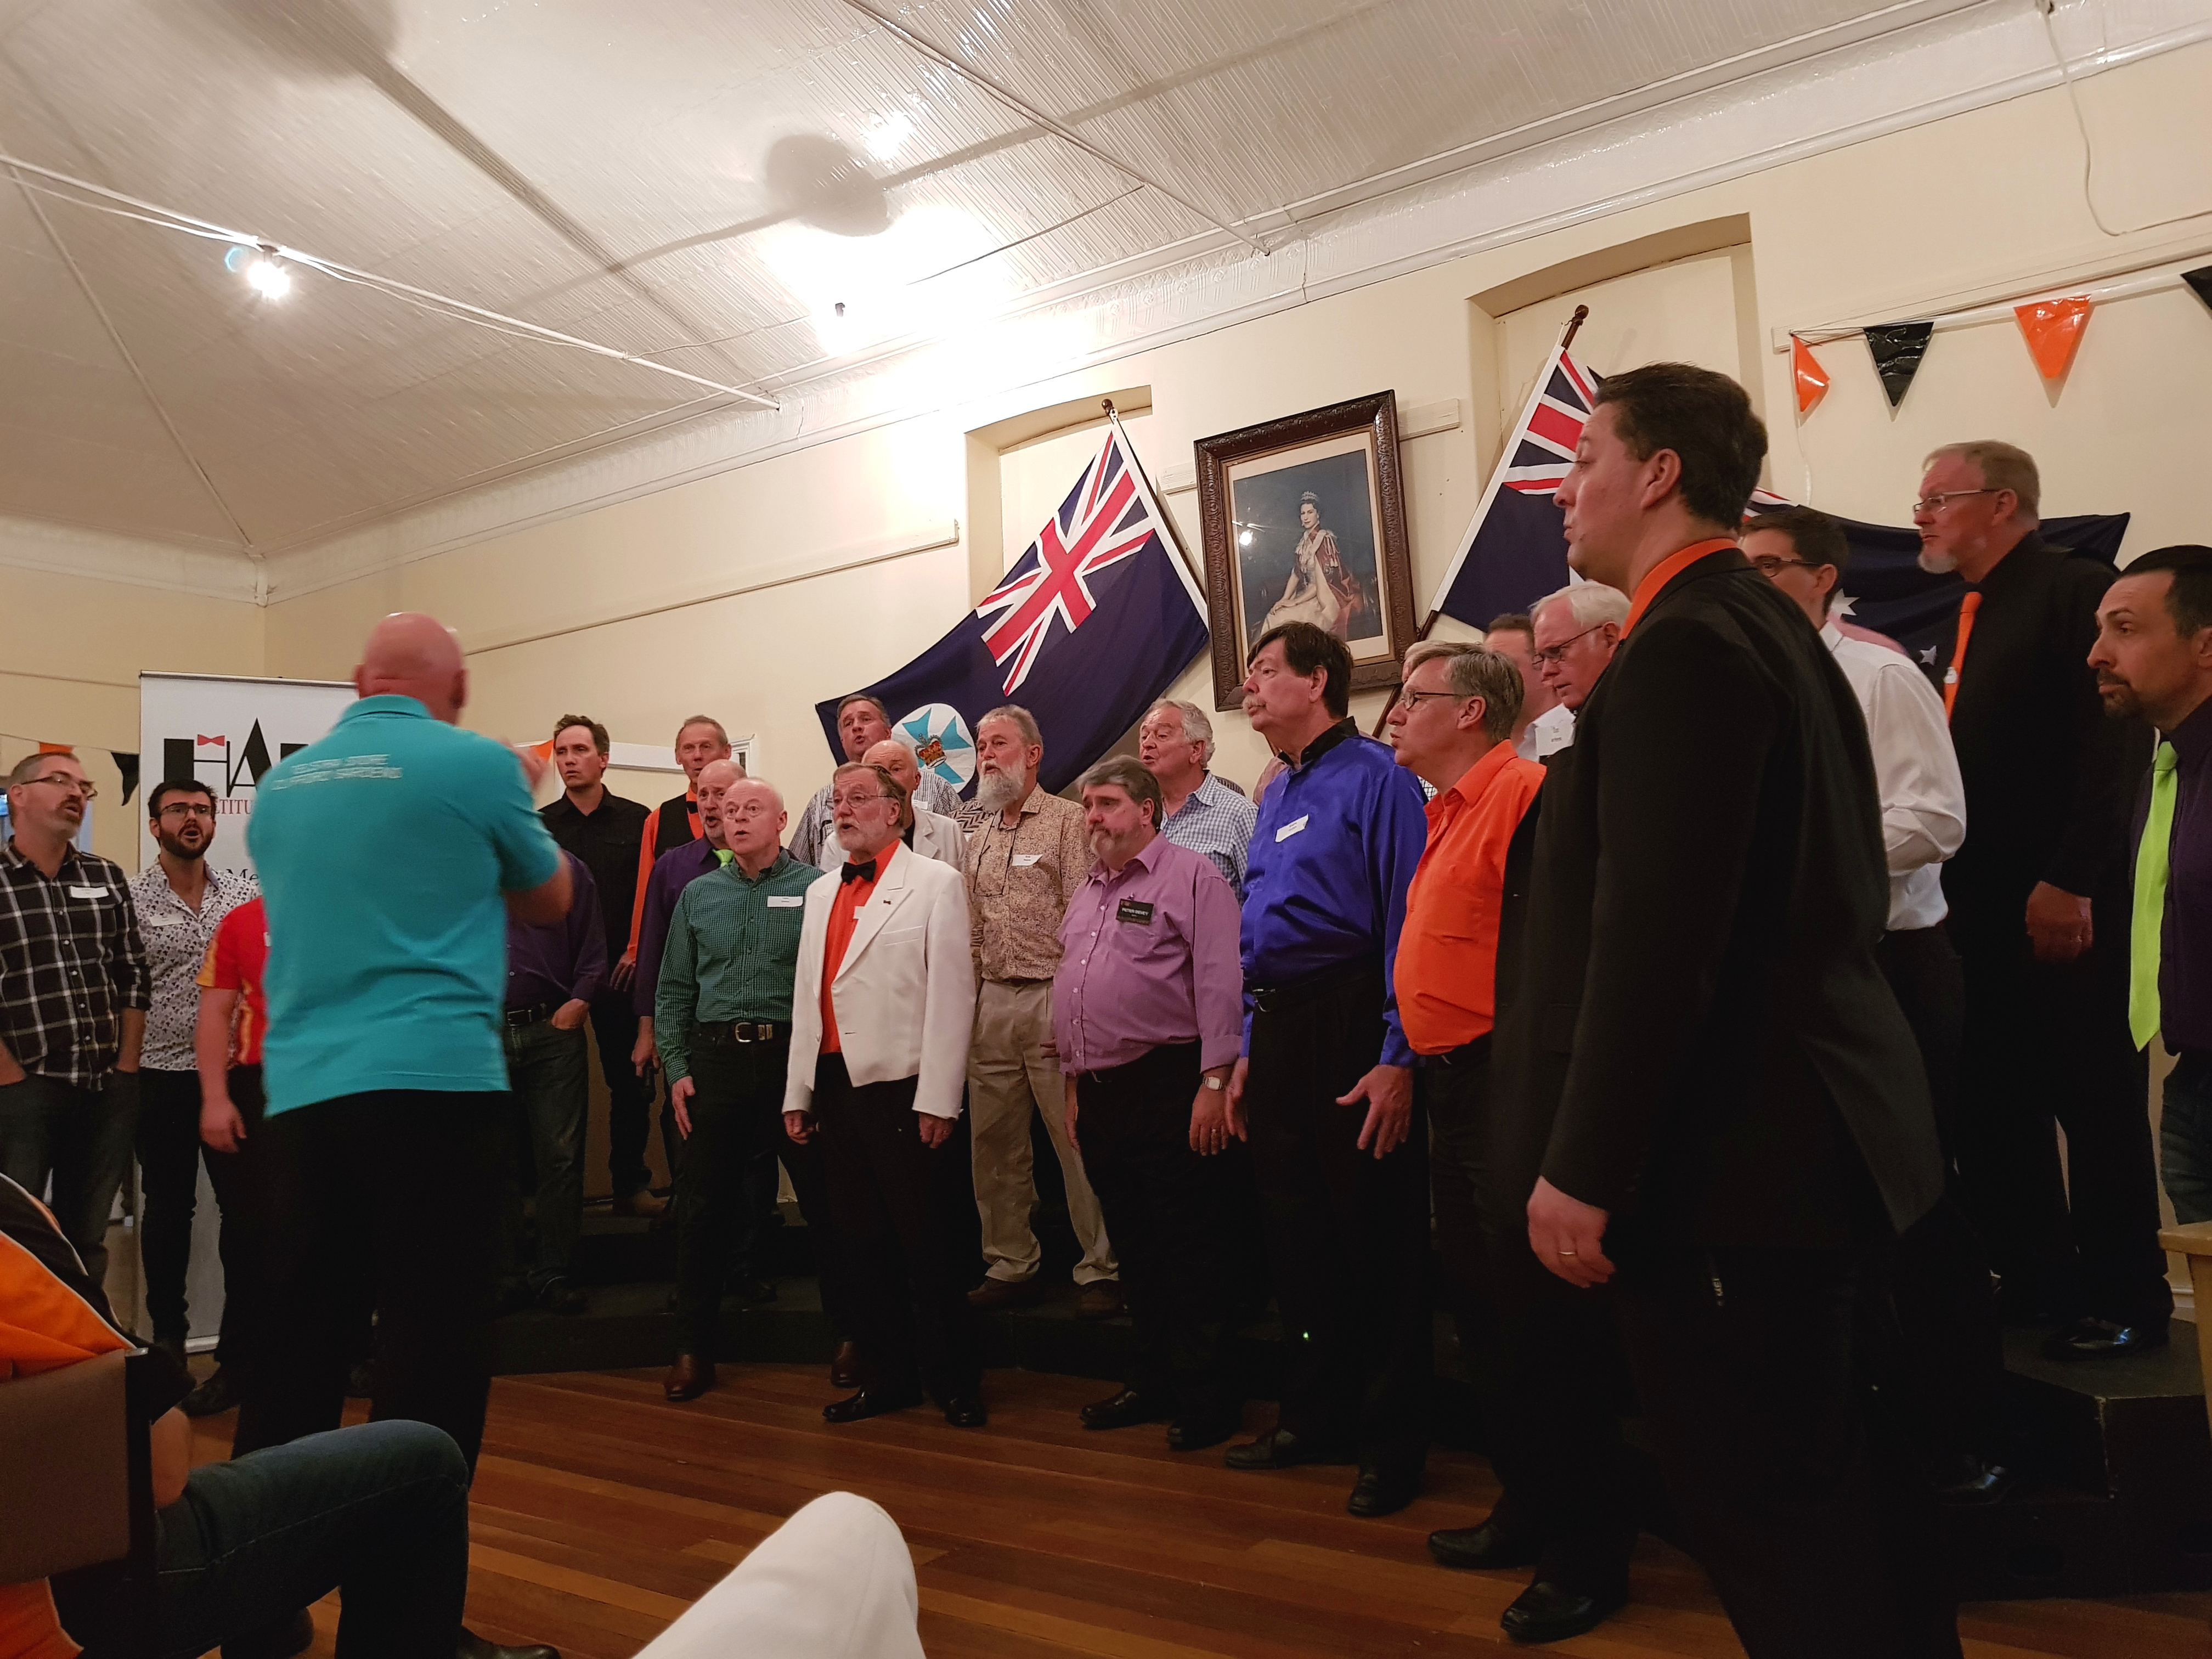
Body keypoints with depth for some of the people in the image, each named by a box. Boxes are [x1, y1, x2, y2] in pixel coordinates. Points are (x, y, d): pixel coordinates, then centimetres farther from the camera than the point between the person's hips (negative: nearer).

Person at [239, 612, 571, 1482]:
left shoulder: (282, 782, 12)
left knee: (292, 1337, 13)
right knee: (433, 1339, 0)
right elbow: (550, 900, 11)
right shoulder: (476, 764, -3)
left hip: (298, 1087, 6)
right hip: (434, 1078, -5)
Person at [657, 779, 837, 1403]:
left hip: (795, 1055, -3)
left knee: (822, 1198, 3)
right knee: (702, 1204, 6)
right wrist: (678, 1069, 5)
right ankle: (693, 1346, 19)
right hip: (715, 1058, 3)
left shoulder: (814, 888, 0)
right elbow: (674, 990, 13)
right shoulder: (698, 895, 12)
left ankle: (848, 1330, 19)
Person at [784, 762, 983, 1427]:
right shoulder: (821, 891, 16)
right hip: (836, 1087, 6)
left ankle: (955, 1381, 15)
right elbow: (807, 992, 16)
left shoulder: (936, 884, -3)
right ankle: (890, 1375, 25)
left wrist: (937, 1100, -15)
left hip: (903, 1086, -6)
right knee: (861, 1241, 12)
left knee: (929, 1246, 1)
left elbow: (951, 993, -9)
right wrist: (797, 1092, 12)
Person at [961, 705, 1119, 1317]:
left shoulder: (1068, 820, -2)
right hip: (991, 1004, 7)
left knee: (1078, 1140, -4)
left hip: (1051, 997, -6)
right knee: (994, 1141, 9)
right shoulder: (980, 838, 18)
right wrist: (969, 1002, 9)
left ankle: (1101, 1270, 6)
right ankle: (1011, 1266, 20)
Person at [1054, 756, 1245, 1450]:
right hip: (1101, 1093, 8)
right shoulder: (1087, 893, 19)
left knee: (1190, 1251, -1)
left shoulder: (1190, 877, -6)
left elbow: (1220, 983, -14)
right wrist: (1075, 1086, 20)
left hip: (1169, 1087, -8)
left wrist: (1215, 1082, -19)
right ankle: (1153, 1384, 26)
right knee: (1134, 1251, 15)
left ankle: (1206, 1398, 10)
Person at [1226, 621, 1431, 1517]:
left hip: (1351, 1024, -8)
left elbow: (1406, 921, -16)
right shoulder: (1274, 797, 17)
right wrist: (1248, 1049, 16)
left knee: (1376, 1238, 1)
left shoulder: (1376, 777, -9)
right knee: (1298, 1234, 15)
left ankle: (1393, 1441, 16)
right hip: (1277, 1031, 8)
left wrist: (1397, 1056, -21)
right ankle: (1318, 1415, 31)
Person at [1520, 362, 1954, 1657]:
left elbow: (1651, 940, -25)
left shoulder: (1685, 643, -18)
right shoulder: (1770, 626, 14)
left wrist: (1585, 1170, -20)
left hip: (1731, 1154, -10)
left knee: (1772, 1512, 2)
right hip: (1820, 1132, 10)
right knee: (1844, 1478, 21)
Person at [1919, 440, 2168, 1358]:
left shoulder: (2077, 591, -8)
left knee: (2098, 1108, 2)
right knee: (1993, 1109, 10)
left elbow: (2115, 747, -17)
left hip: (2066, 908, -8)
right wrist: (1952, 885, 11)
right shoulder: (1970, 619, 18)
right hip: (1981, 908, 8)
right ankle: (2037, 1283, 21)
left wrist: (2071, 883, -22)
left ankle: (2126, 1301, 15)